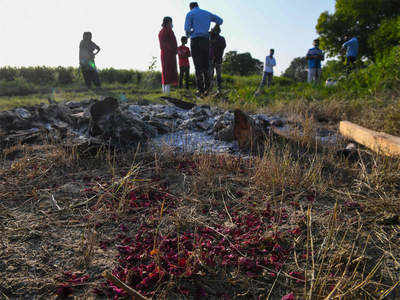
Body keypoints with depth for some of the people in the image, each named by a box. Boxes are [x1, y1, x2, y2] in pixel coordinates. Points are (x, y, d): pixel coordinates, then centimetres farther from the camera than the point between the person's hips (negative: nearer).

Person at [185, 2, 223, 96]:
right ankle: (207, 89, -1)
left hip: (195, 40, -4)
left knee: (198, 66, -6)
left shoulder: (190, 14, 7)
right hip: (206, 40, 4)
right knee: (206, 65, 5)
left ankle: (200, 89, -11)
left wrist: (188, 34, 20)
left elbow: (187, 29, -2)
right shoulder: (207, 13, 21)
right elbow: (220, 20, 28)